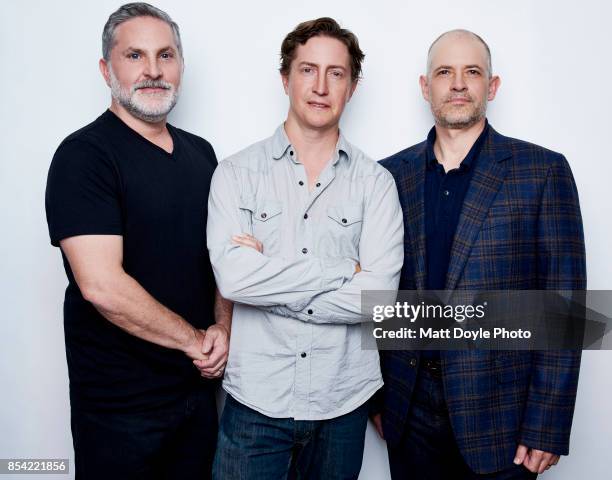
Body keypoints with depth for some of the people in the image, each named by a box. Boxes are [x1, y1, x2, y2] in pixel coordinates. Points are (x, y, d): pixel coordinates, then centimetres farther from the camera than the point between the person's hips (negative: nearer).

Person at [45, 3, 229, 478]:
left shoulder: (201, 153, 7)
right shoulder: (83, 155, -15)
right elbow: (102, 286, -24)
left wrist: (222, 327, -5)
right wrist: (194, 340, -14)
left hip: (198, 385, 6)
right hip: (120, 404, -6)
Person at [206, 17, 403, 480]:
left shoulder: (376, 182, -2)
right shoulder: (237, 173, -3)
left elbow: (380, 293, -13)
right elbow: (232, 276, -17)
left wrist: (266, 276, -14)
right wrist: (344, 270, -14)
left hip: (344, 402, 1)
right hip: (255, 401, -1)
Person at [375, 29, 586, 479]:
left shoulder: (543, 171, -6)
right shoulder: (392, 174, 2)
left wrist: (546, 427, -10)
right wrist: (373, 394, 6)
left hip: (498, 414, -2)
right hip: (410, 413, 3)